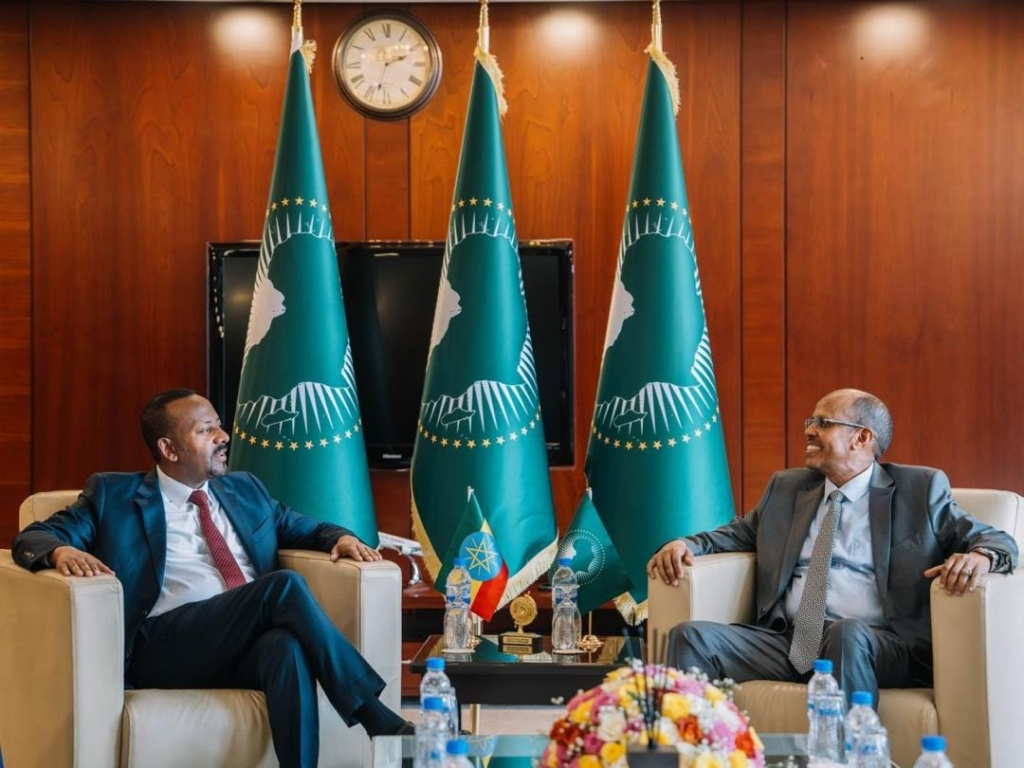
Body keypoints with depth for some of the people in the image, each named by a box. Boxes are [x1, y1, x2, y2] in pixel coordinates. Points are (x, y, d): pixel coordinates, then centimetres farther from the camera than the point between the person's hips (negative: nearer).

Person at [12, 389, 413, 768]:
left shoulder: (245, 490, 26)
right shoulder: (113, 494, 13)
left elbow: (299, 527, 35)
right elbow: (36, 536, 10)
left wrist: (339, 537, 11)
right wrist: (61, 551, -16)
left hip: (251, 645, 4)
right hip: (164, 650, -3)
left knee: (287, 644, -36)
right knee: (283, 585, -28)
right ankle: (375, 717, -24)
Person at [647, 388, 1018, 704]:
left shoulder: (918, 489, 10)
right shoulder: (786, 488, 23)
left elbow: (997, 540, 8)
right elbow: (737, 534, 29)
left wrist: (980, 556, -17)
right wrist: (684, 545, 6)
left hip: (878, 646, -4)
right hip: (788, 641, 4)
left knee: (847, 633, -39)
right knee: (690, 636, -18)